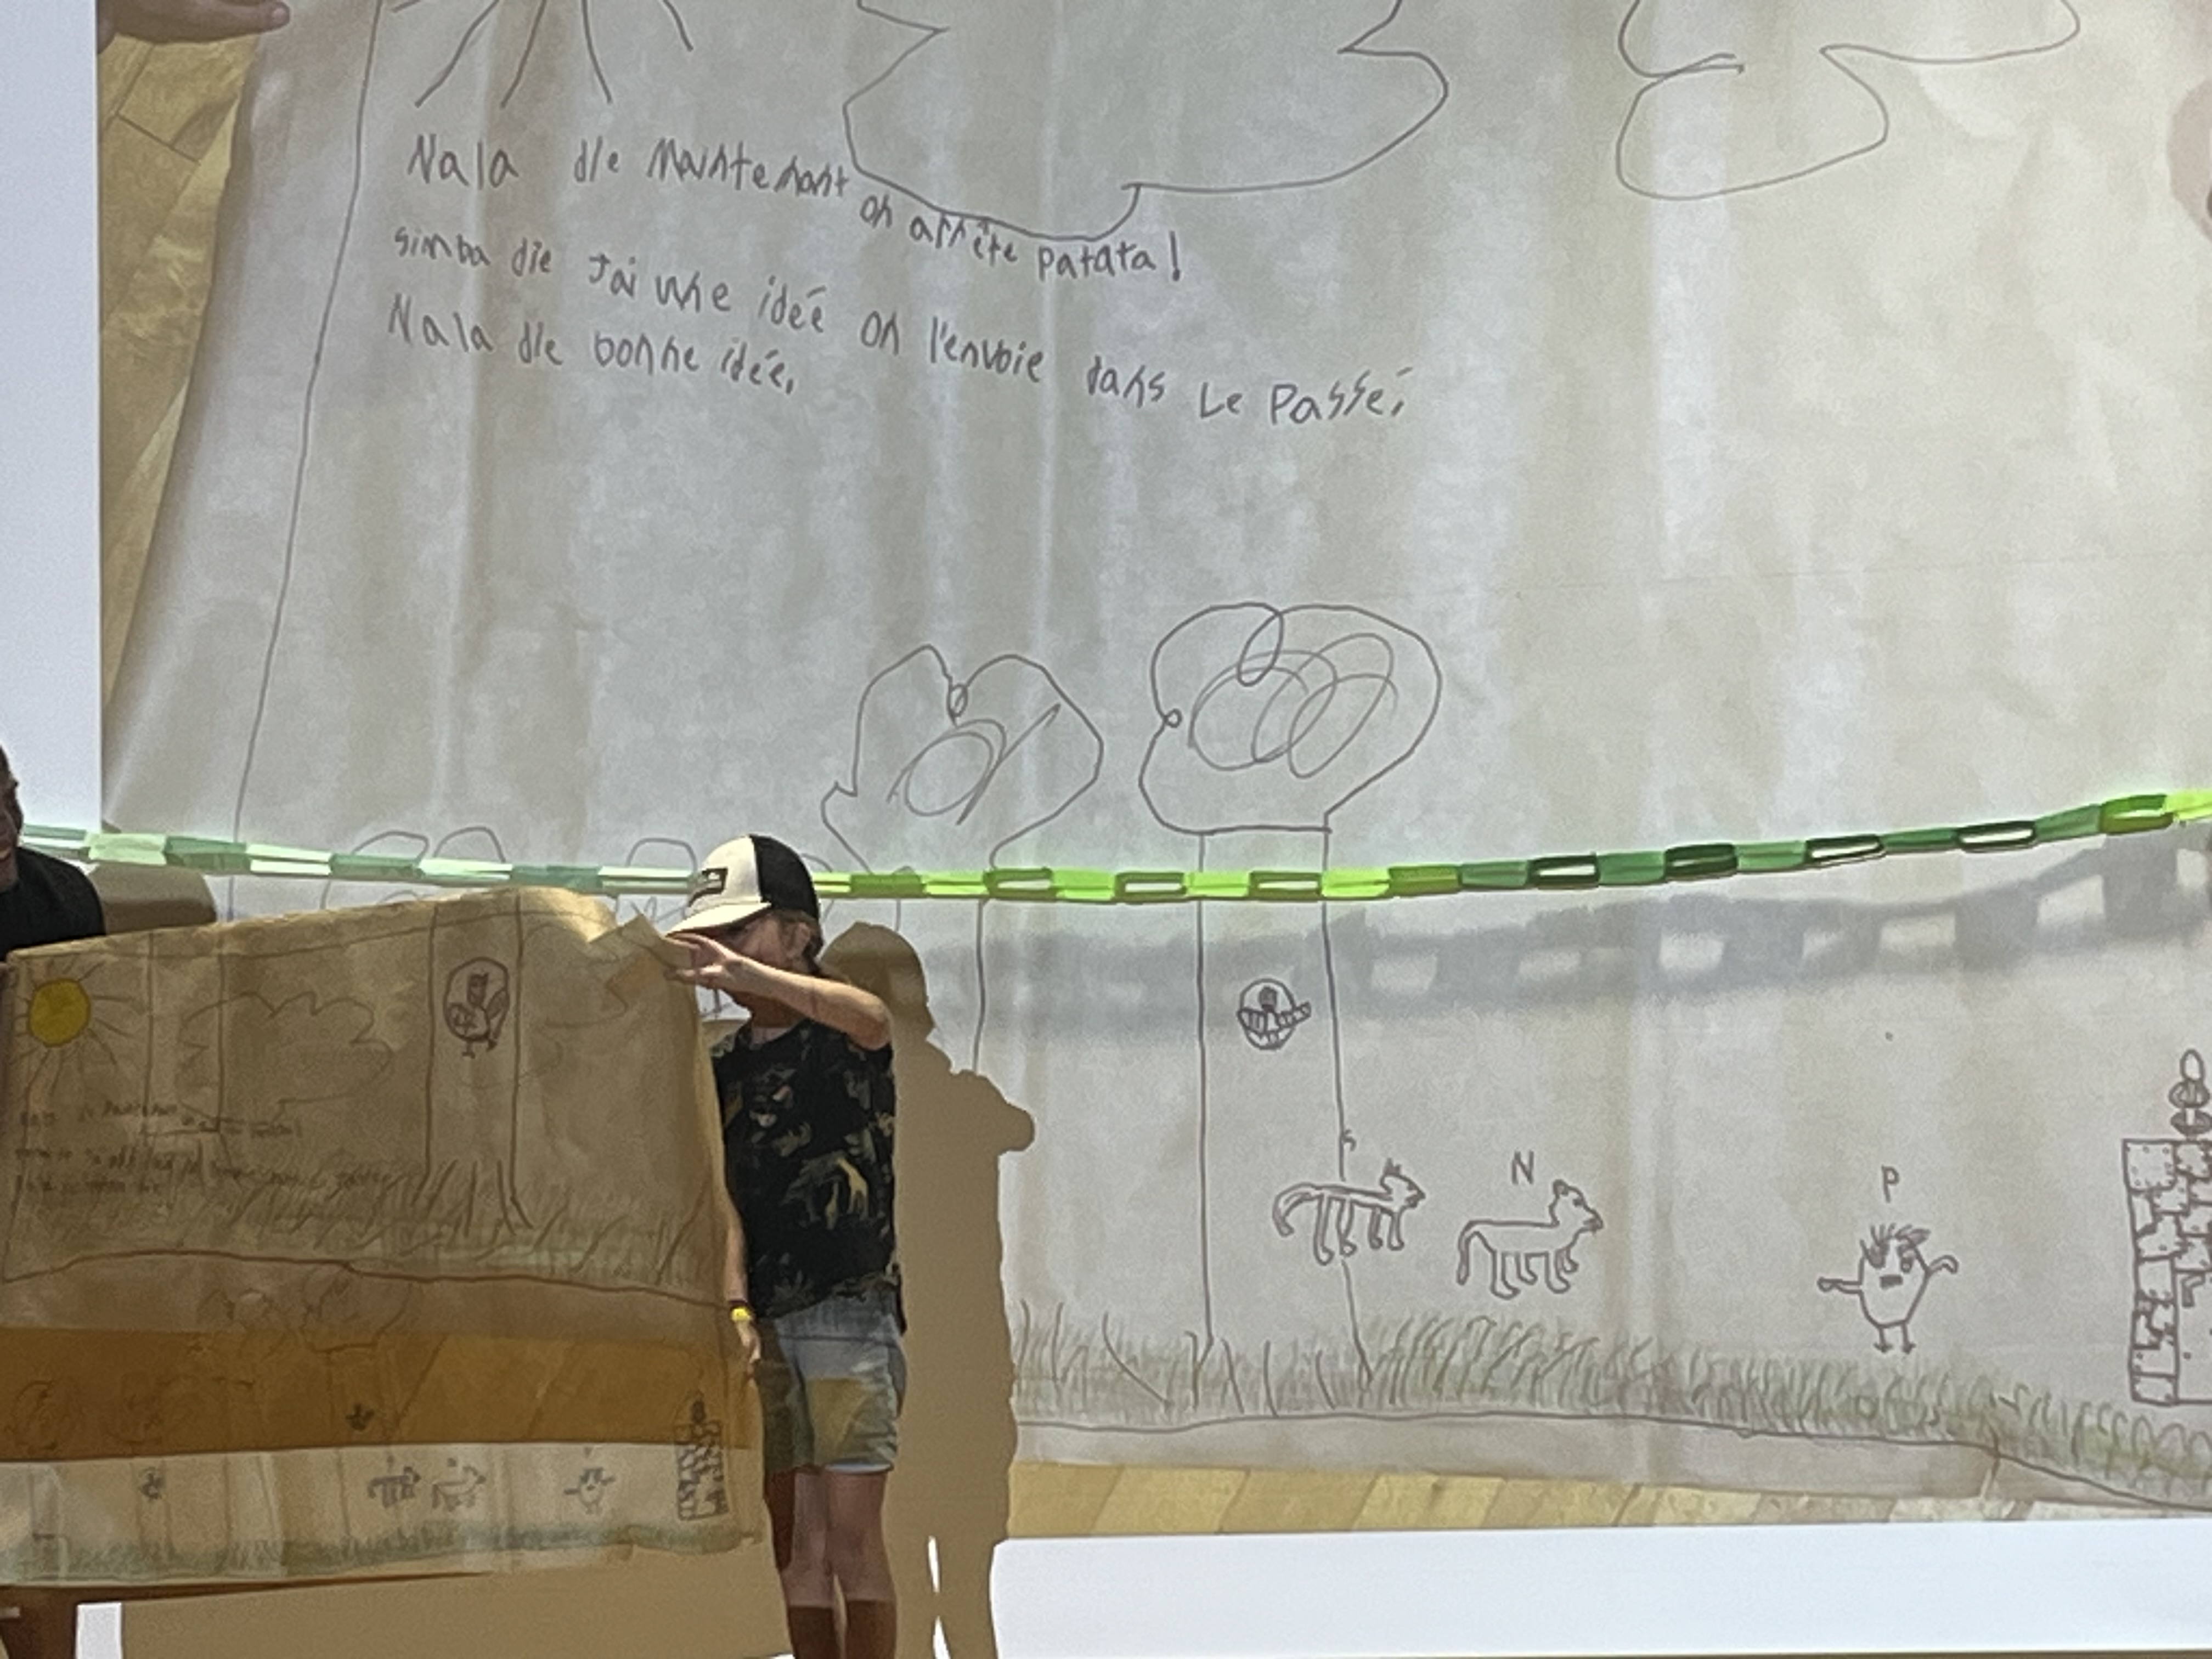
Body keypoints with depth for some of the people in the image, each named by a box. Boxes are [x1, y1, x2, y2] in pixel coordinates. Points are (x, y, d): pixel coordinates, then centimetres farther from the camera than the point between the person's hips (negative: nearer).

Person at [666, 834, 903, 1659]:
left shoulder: (836, 1039, -2)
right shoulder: (723, 1068, 15)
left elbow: (873, 1019, -28)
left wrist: (743, 973, -39)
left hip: (849, 1305, -6)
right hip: (760, 1319, 6)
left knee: (851, 1530, -9)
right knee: (795, 1539, 5)